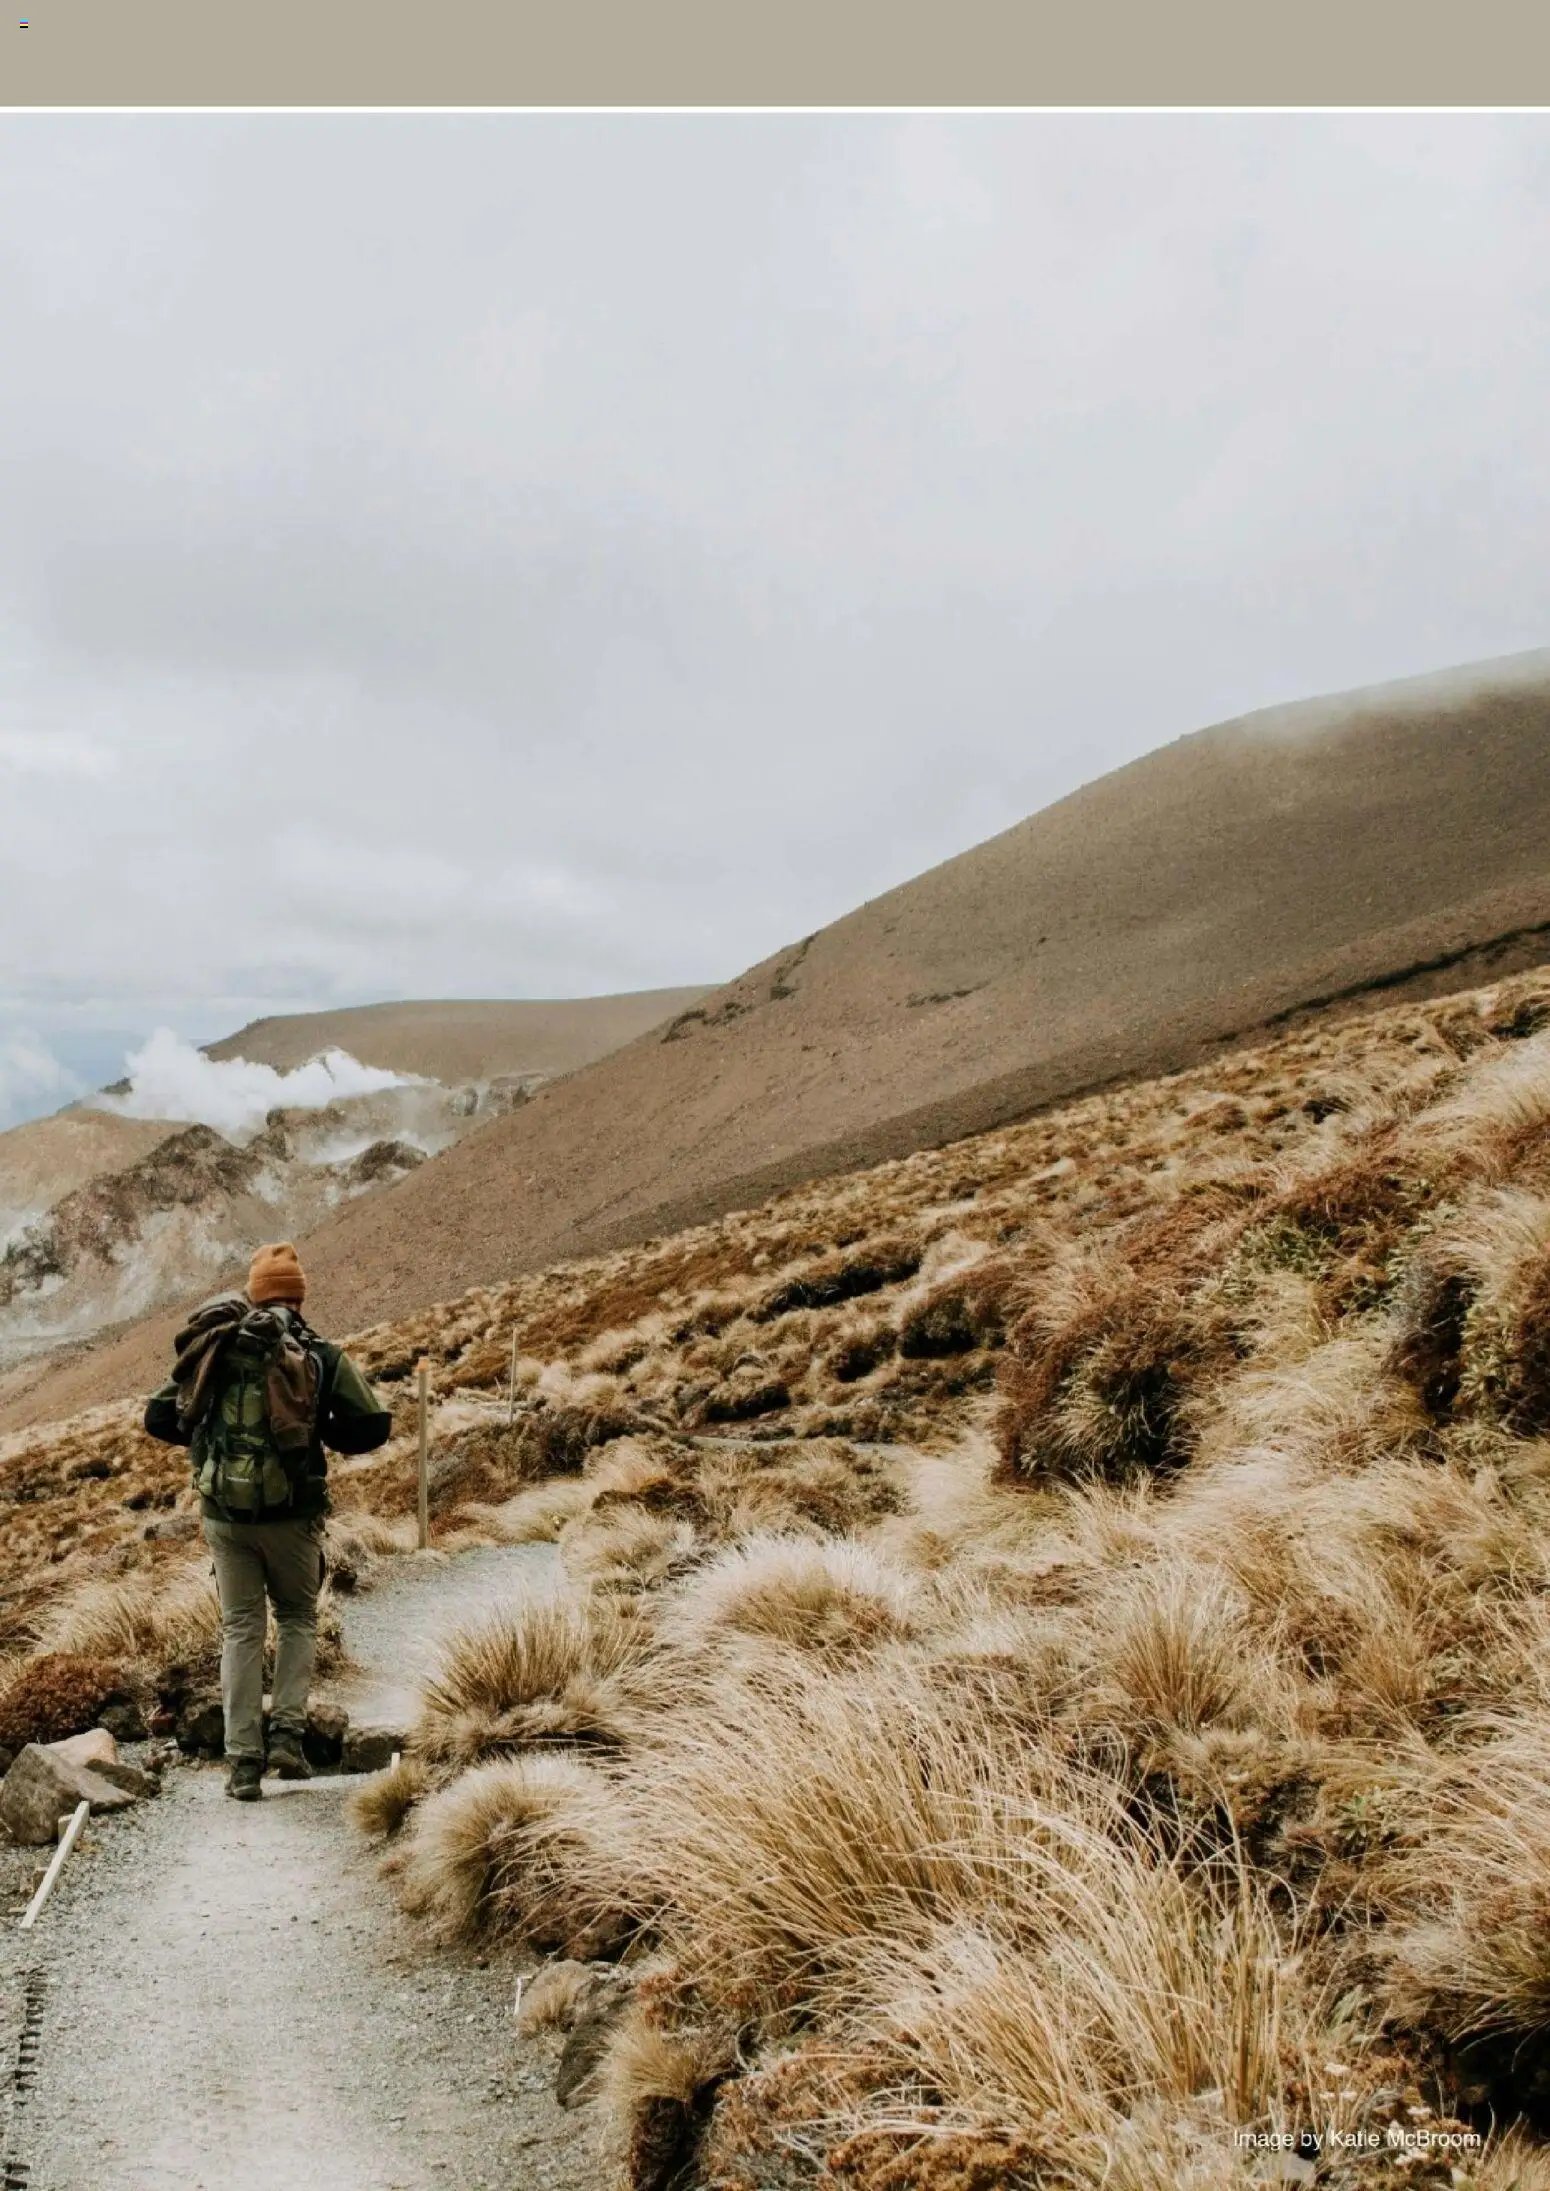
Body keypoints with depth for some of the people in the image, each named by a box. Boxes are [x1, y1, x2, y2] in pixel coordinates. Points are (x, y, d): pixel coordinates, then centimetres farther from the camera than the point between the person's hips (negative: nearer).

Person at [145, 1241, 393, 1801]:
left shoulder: (212, 1349, 4)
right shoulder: (320, 1356, -3)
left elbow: (157, 1418, 8)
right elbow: (373, 1426, -4)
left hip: (225, 1513, 2)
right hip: (291, 1514, -1)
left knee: (241, 1629, 11)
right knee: (297, 1618, 20)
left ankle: (243, 1761, 7)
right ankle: (287, 1732, 7)